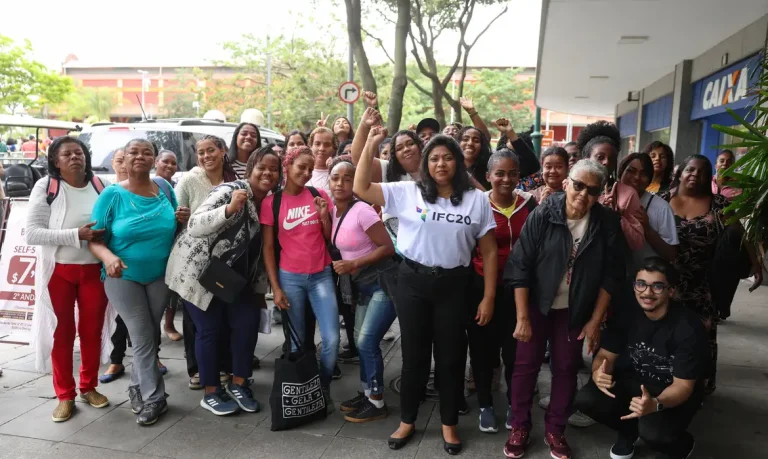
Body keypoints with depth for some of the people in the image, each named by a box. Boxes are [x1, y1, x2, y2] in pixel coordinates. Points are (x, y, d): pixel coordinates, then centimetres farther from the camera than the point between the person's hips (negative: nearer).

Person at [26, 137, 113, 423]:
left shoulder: (101, 186, -1)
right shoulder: (45, 187, -8)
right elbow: (32, 233, -14)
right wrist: (76, 235, -24)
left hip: (94, 269, 2)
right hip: (58, 271, -2)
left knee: (92, 330, 11)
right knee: (62, 332, 8)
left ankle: (89, 387, 29)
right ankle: (65, 395, 22)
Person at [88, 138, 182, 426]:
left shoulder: (165, 189, -1)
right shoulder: (112, 195, -11)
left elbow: (174, 229, 11)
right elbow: (95, 239, -12)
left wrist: (183, 220, -12)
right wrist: (108, 257, -33)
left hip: (160, 276, 4)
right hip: (124, 277, -3)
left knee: (151, 335, 15)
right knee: (143, 338, -2)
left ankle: (138, 388, 35)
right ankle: (154, 398, 11)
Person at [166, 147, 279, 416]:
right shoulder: (229, 191, -20)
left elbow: (262, 250, 10)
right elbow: (195, 226, -31)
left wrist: (260, 289, 10)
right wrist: (230, 209, -45)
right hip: (197, 269, -7)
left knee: (248, 322, 0)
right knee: (210, 328, -1)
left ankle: (238, 384, 18)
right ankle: (211, 393, 17)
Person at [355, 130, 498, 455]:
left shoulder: (477, 199, 0)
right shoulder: (407, 193, -1)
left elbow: (489, 251, 2)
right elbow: (361, 188, -7)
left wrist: (488, 297, -1)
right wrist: (371, 145, -12)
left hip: (453, 285, 0)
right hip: (413, 282, 0)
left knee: (451, 357, 11)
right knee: (414, 354, 13)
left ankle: (449, 425, 32)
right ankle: (407, 421, 32)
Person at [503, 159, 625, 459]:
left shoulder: (607, 223, -11)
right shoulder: (542, 215, -17)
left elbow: (611, 275, -4)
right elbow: (520, 266, -15)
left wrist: (596, 320, -5)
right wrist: (522, 317, -16)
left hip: (575, 309, 2)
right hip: (537, 303, -1)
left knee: (566, 368, 11)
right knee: (526, 364, 5)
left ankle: (555, 429, 29)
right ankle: (520, 427, 23)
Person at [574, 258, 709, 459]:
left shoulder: (688, 328, -24)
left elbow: (683, 385, -21)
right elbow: (606, 355, -6)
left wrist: (656, 404, -43)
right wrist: (598, 373, -32)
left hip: (674, 393, -3)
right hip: (634, 382, 4)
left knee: (652, 431, -33)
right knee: (586, 398, -21)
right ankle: (628, 431, 11)